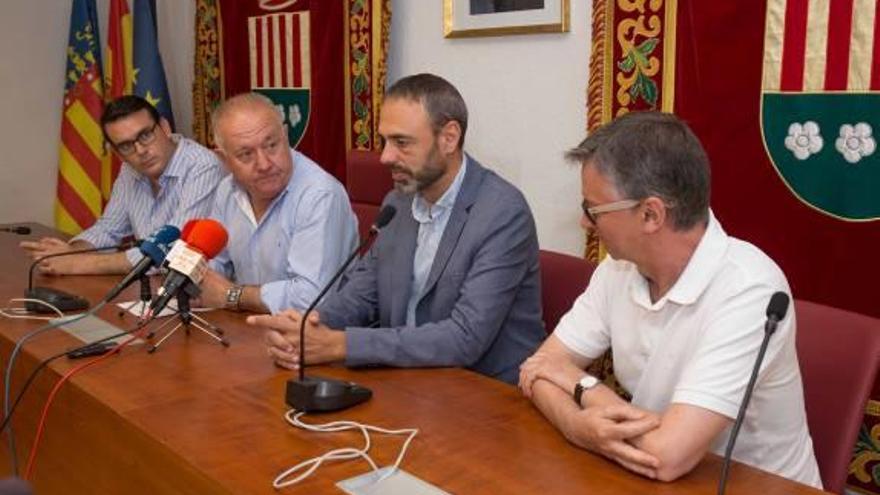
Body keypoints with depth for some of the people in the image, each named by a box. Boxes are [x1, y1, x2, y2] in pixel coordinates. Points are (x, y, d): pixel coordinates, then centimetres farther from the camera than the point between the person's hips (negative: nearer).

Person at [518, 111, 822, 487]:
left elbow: (667, 456, -29)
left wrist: (582, 386, -14)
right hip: (647, 479, 4)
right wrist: (578, 424, -21)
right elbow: (540, 367, -1)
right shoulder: (619, 267, -4)